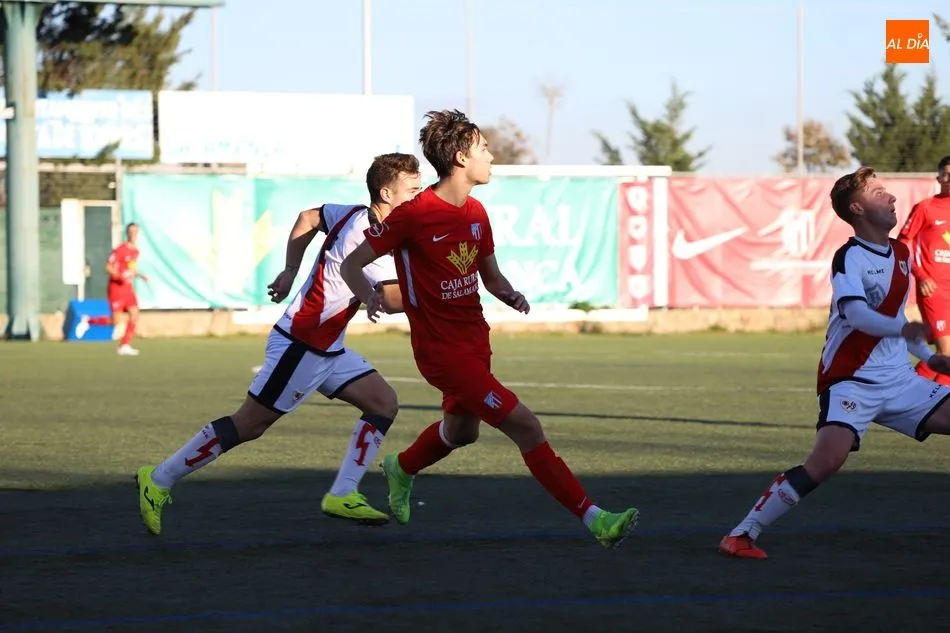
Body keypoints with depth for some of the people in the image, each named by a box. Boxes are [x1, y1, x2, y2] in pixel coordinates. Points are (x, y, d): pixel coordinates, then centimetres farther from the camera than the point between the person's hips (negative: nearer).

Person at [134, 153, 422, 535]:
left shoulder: (354, 215, 6)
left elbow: (308, 218, 23)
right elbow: (393, 300, -29)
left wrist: (291, 271, 26)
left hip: (326, 347, 10)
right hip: (301, 344, -10)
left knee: (383, 403, 3)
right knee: (248, 425, -4)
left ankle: (342, 495, 3)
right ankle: (159, 480, 4)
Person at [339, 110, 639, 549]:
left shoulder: (476, 214, 6)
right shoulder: (413, 215, -17)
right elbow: (351, 264, -11)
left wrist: (509, 294, -6)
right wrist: (369, 296, -32)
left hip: (475, 341, 9)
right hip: (442, 350, -9)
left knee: (461, 431, 28)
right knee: (525, 427, -15)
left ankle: (402, 468, 58)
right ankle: (593, 518, -14)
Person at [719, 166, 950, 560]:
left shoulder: (901, 254, 12)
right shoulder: (849, 258, -11)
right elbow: (857, 314, -29)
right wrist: (902, 328, -44)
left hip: (899, 380, 7)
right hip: (852, 380, -7)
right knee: (827, 460, -26)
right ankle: (743, 533, -17)